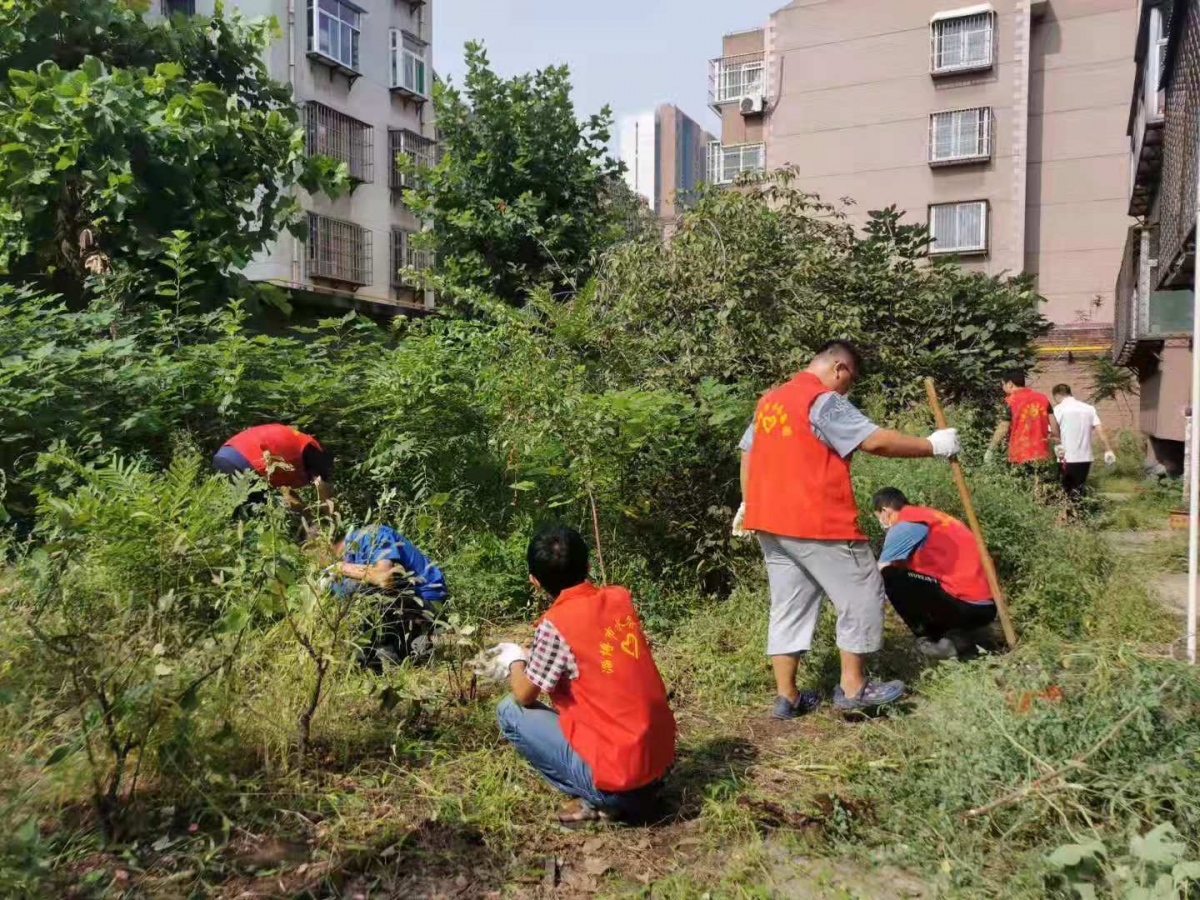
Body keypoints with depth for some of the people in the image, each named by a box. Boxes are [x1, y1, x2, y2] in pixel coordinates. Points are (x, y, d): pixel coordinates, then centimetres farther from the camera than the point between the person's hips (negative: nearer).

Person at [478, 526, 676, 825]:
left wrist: (515, 660, 18)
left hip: (615, 773, -7)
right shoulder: (620, 598, 4)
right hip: (661, 758, 7)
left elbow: (523, 696, -2)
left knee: (510, 712, 6)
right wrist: (530, 656, 28)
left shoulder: (555, 624, -16)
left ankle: (599, 801, 3)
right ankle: (639, 789, 15)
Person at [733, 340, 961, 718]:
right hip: (818, 523, -8)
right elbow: (876, 441, -18)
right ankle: (853, 688, 15)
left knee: (788, 605, 13)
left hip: (771, 521, 8)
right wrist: (933, 445, -7)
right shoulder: (824, 402, -12)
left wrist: (747, 504, 26)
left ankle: (787, 696, 15)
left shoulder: (770, 399, 14)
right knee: (862, 595, 8)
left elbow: (747, 452, 19)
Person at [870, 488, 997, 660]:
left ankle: (942, 640, -1)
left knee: (890, 577, -10)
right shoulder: (928, 515, 20)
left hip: (966, 605, -9)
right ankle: (969, 632, 12)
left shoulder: (903, 524, -6)